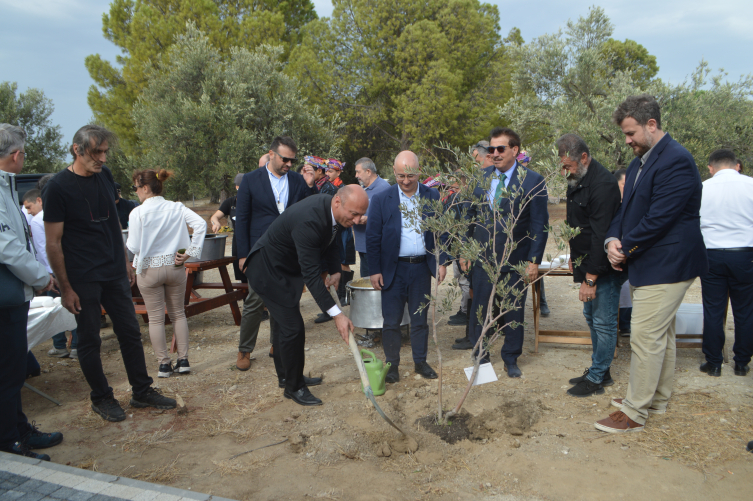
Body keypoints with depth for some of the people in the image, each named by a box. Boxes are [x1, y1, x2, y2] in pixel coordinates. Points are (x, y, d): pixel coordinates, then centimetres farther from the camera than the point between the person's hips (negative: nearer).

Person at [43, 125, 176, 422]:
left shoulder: (105, 176, 5)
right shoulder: (57, 188, -12)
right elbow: (53, 243, -11)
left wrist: (125, 261, 13)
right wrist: (65, 287, -11)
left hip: (115, 272, 6)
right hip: (83, 279, -5)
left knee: (130, 332, 10)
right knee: (89, 340, 7)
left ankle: (142, 392, 22)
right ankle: (101, 398, 23)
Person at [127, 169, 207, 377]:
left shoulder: (137, 213, -11)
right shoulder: (177, 208, -2)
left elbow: (134, 247, -12)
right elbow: (201, 224, -13)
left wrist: (127, 240, 11)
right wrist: (188, 252, -9)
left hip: (149, 268, -3)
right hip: (174, 266, 3)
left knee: (156, 318, 8)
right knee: (178, 313, 14)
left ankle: (164, 364, 14)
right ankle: (183, 360, 15)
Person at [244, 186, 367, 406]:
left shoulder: (332, 210, -10)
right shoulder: (309, 220, -37)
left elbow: (331, 241, 12)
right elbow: (311, 275, -37)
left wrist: (335, 270, -2)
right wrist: (337, 314, -37)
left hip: (287, 268, 9)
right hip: (268, 270, -9)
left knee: (284, 324, 20)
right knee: (293, 328, -8)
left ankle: (286, 376, 37)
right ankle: (294, 387, 11)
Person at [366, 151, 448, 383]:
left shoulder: (432, 196, 1)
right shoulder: (382, 199, -5)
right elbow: (373, 237, -3)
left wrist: (441, 261, 1)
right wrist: (374, 270, -6)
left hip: (422, 268, 2)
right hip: (393, 268, -2)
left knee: (420, 319, 13)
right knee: (391, 321, 5)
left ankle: (420, 361, 27)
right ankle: (392, 364, 20)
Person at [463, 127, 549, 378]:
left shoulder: (533, 181, -6)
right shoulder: (480, 177, 5)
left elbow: (539, 224, -6)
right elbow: (470, 216, 11)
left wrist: (534, 260, -10)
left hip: (515, 260, -2)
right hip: (482, 257, 3)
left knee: (513, 311, 10)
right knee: (479, 309, 9)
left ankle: (511, 359, 29)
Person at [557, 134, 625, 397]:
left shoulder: (603, 184, -22)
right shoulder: (577, 180, 9)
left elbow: (601, 235, -24)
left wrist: (591, 279, -23)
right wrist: (575, 257, 17)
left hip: (604, 267, -10)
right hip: (588, 264, 10)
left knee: (603, 322, 0)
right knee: (591, 317, 16)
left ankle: (596, 378, 11)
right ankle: (601, 371, 29)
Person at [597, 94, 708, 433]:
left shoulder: (676, 161, -18)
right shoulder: (639, 161, 13)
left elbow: (658, 219, -23)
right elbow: (627, 208, 15)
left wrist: (626, 250, -13)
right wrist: (613, 240, -4)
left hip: (666, 265, -10)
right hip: (649, 265, 10)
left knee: (645, 336, -6)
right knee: (661, 335, 19)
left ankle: (634, 412, 5)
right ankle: (657, 399, 33)